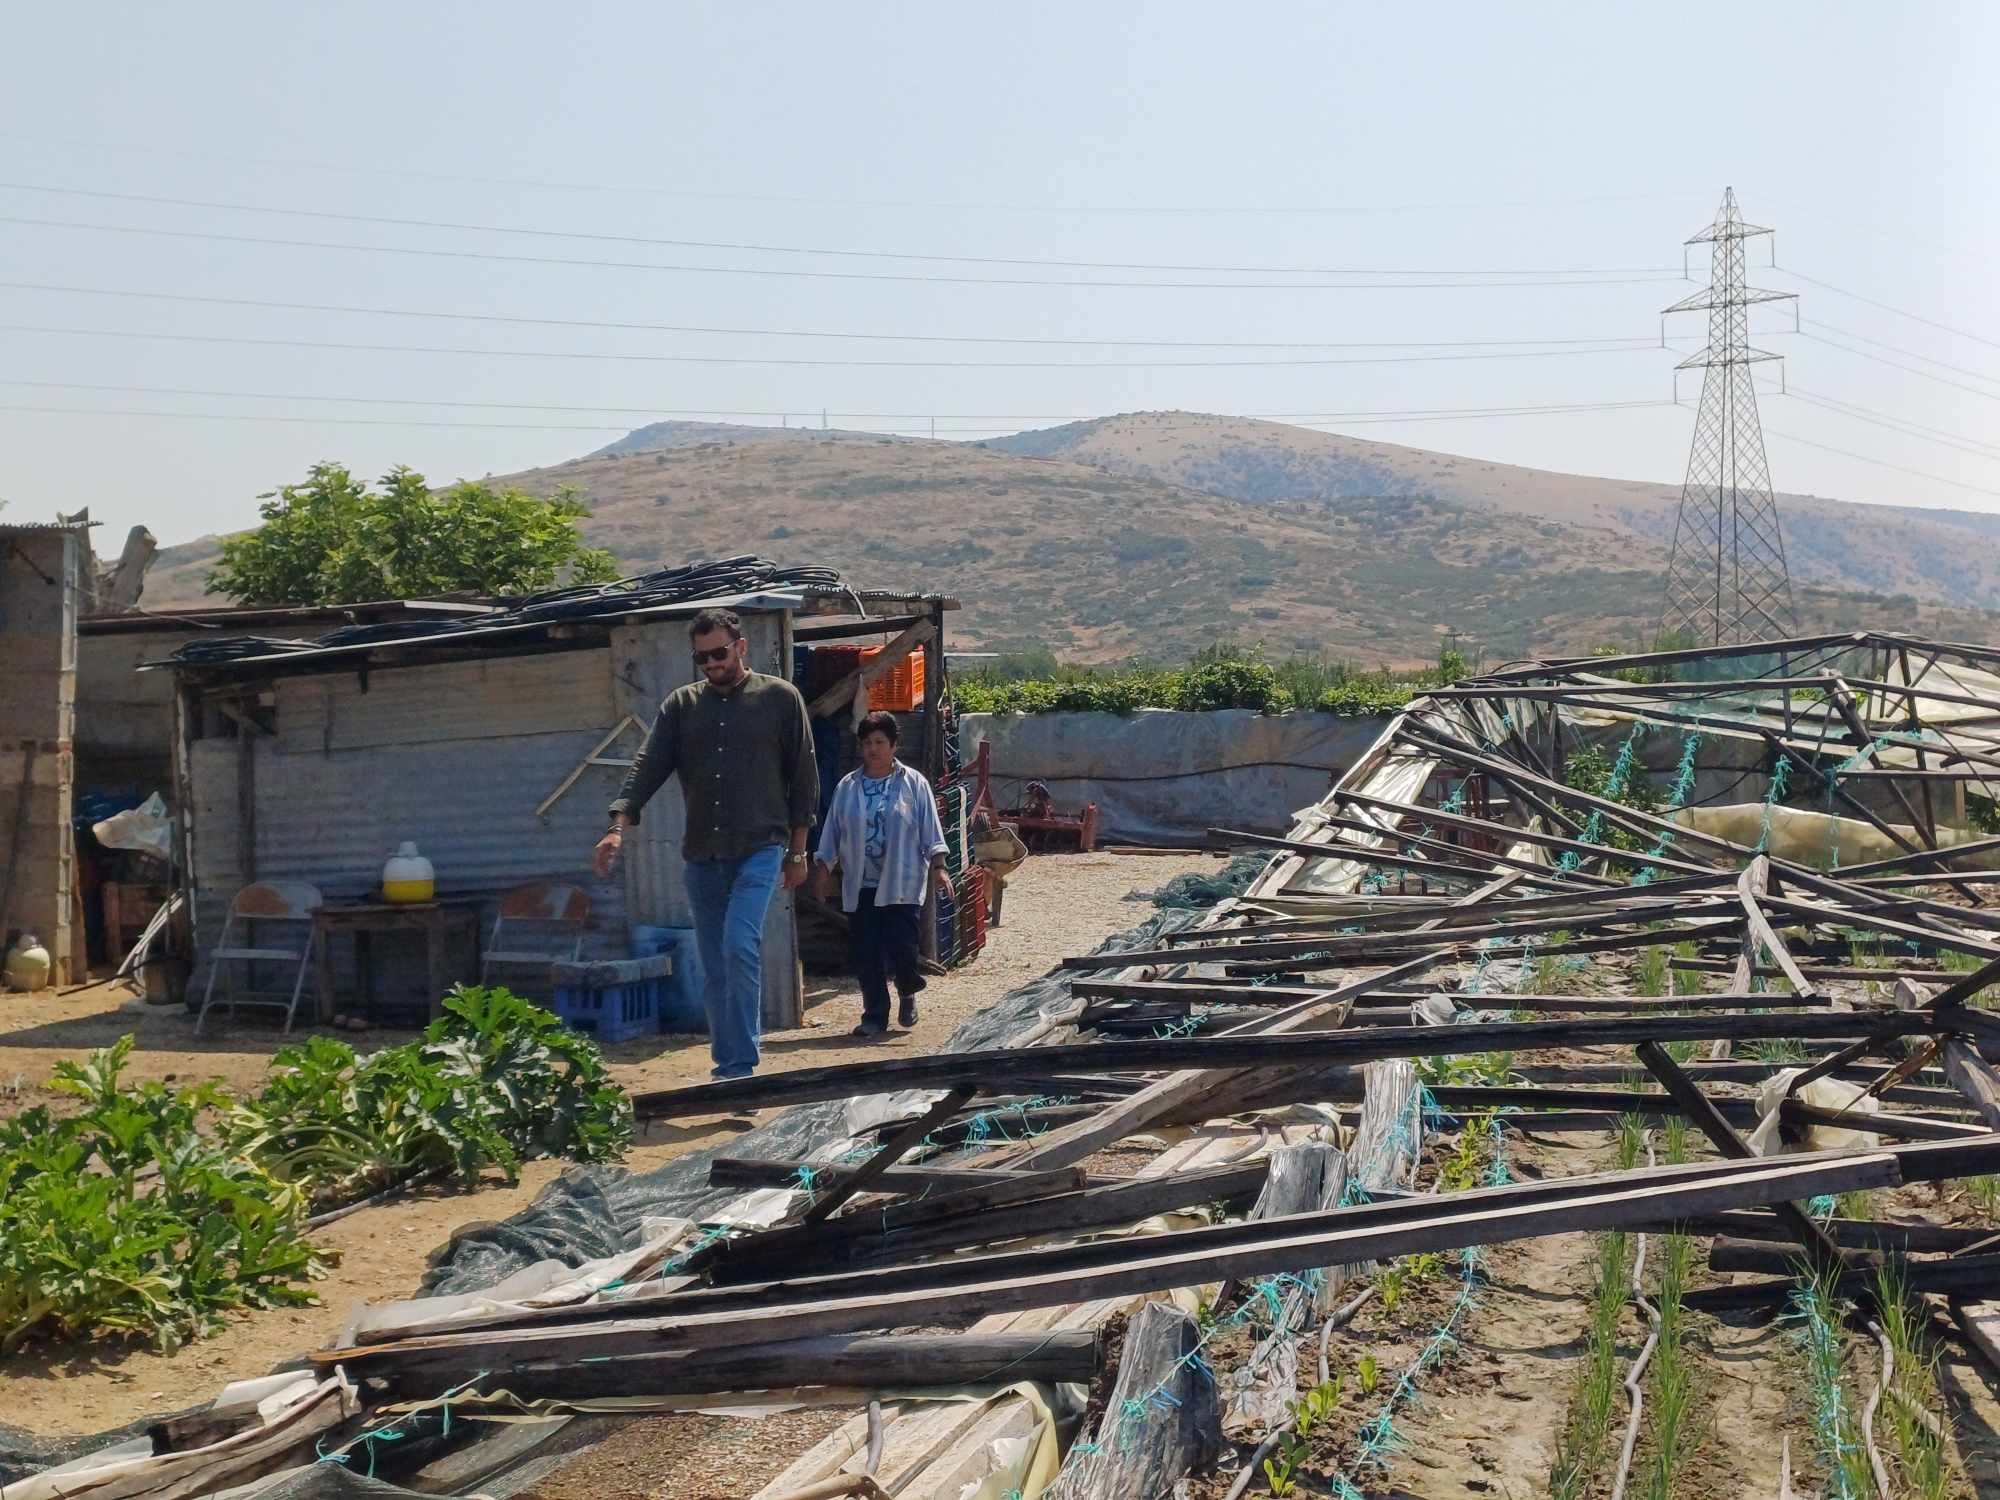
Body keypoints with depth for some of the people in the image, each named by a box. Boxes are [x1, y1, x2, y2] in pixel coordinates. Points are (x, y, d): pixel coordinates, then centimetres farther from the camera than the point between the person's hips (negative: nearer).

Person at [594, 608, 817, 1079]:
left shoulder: (780, 698, 2)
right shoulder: (681, 705, 10)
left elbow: (803, 776, 5)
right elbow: (648, 766, 0)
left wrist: (797, 851, 3)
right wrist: (619, 827, -15)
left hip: (759, 847, -4)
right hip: (702, 855, 4)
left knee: (740, 945, -21)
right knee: (714, 971, 8)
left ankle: (740, 1067, -14)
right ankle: (727, 1068, 18)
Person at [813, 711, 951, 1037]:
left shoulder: (913, 783, 2)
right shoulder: (847, 787, 9)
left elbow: (931, 831, 1)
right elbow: (832, 833, 12)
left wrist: (938, 867, -7)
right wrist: (825, 871, 9)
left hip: (902, 885, -3)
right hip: (860, 886, 3)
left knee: (900, 947, -10)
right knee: (865, 955, 1)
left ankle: (908, 993, 21)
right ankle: (875, 1015, 13)